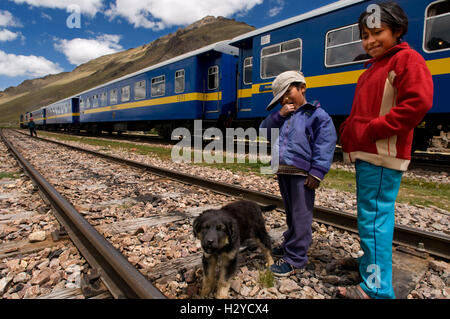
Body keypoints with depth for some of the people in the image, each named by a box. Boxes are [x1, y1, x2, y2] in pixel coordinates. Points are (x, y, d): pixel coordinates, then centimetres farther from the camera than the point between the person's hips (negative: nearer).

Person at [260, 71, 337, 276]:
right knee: (290, 212, 20)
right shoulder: (282, 117, 16)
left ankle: (295, 258, 7)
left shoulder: (316, 114, -5)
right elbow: (264, 130, 9)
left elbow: (325, 145, -12)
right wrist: (279, 115, -5)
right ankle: (290, 244, 37)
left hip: (301, 174, -7)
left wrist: (317, 172, -19)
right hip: (282, 172, 7)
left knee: (300, 215, 0)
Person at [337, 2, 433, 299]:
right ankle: (371, 260, 35)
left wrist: (372, 130, -19)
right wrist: (349, 130, 10)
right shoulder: (374, 67, 23)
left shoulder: (406, 59, -5)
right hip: (366, 154, 10)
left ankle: (376, 288, 2)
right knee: (371, 213, 18)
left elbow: (417, 102, -20)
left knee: (374, 216, -8)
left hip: (382, 156, -10)